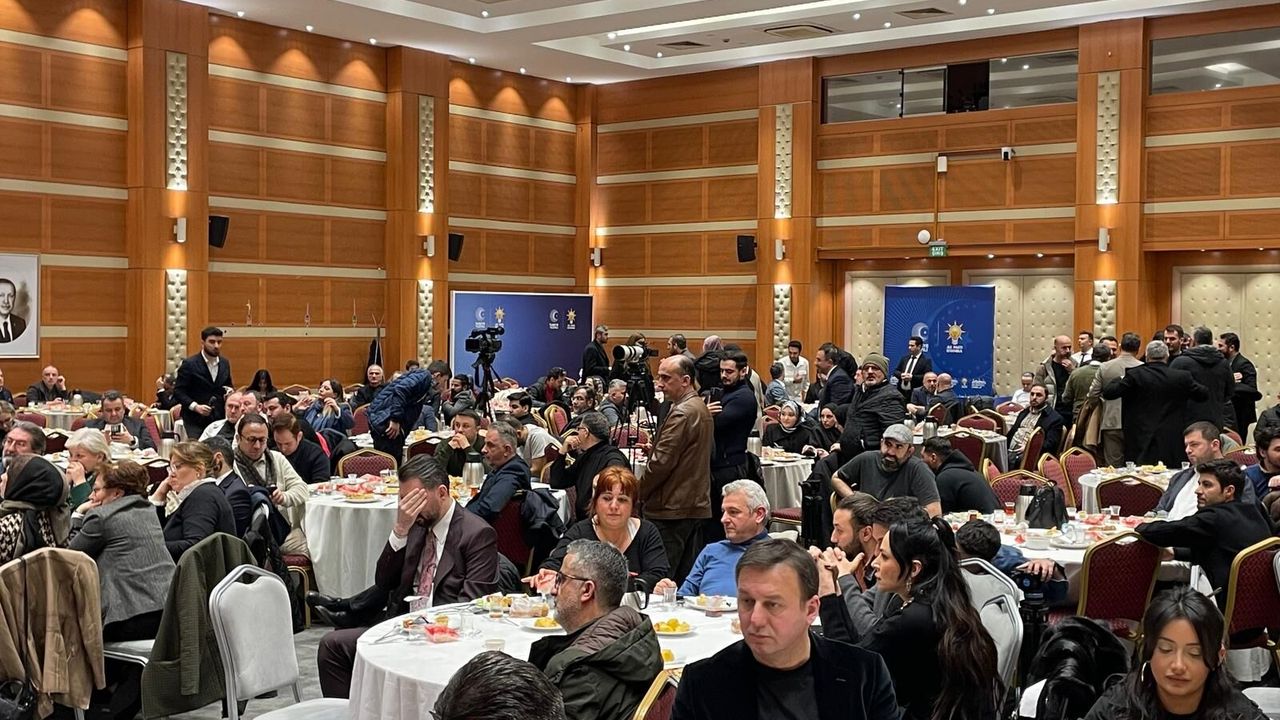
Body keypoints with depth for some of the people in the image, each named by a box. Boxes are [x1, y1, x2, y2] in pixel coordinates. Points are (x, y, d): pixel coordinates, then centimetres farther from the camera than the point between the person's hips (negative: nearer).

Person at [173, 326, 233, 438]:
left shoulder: (225, 363, 10)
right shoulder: (189, 364, -6)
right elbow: (178, 391, -7)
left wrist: (229, 390, 0)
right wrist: (195, 406, -20)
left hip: (219, 419, 4)